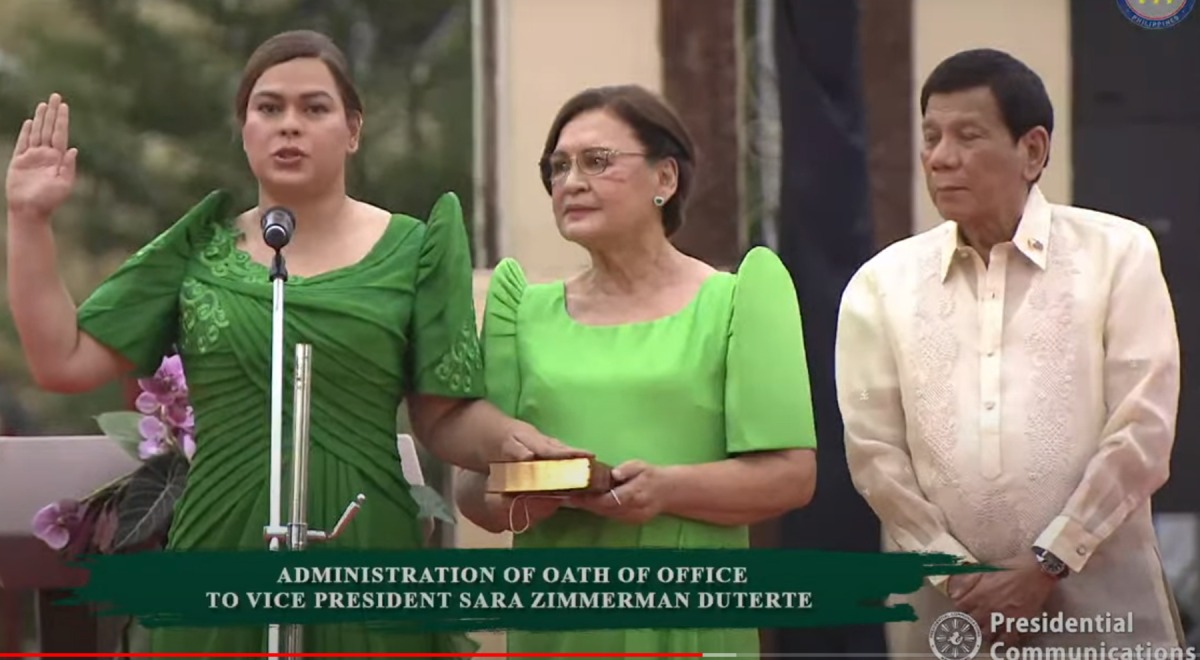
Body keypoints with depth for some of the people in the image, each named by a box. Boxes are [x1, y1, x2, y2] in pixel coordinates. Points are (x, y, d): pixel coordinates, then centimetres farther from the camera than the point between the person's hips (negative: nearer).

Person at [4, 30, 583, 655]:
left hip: (362, 564, -2)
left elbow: (445, 419, 2)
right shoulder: (200, 251, 9)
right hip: (222, 560, 2)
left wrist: (511, 439, -19)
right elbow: (63, 362, 7)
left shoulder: (411, 251, 3)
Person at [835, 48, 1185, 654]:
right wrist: (958, 575, -8)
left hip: (1100, 608, -1)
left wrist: (1045, 565, -9)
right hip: (946, 609, 1)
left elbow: (1143, 433, -3)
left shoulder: (1118, 255, 3)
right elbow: (874, 451, 3)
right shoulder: (883, 284, 8)